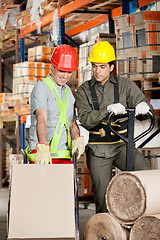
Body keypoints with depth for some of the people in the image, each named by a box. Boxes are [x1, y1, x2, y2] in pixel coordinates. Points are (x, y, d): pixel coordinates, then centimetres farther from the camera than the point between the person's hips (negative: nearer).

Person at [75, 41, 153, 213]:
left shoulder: (125, 85, 5)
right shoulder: (83, 91, 3)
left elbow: (144, 109, -1)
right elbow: (85, 119, -11)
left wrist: (144, 107, -26)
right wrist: (108, 110, -27)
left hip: (122, 145, 1)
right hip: (97, 150, 0)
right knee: (103, 195, -1)